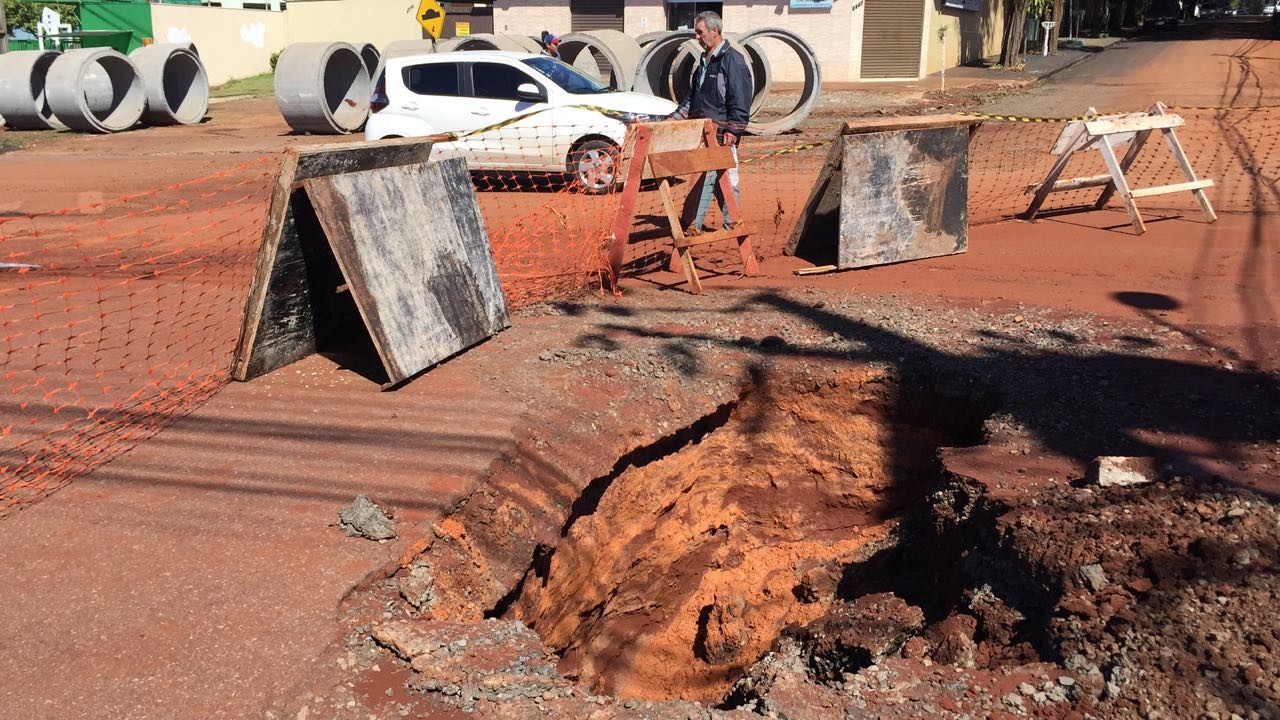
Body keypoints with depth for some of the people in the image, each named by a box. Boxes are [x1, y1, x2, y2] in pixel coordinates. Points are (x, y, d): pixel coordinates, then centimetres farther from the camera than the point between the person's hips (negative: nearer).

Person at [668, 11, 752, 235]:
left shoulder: (733, 60, -8)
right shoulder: (704, 61, 18)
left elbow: (740, 101, -14)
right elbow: (692, 98, 26)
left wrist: (731, 131, -19)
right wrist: (675, 120, 18)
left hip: (722, 134, -8)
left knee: (726, 179, -2)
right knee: (703, 178, 8)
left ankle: (732, 224, 7)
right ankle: (694, 225, 10)